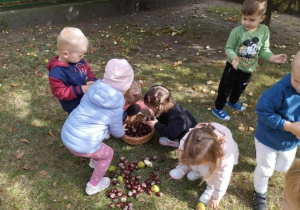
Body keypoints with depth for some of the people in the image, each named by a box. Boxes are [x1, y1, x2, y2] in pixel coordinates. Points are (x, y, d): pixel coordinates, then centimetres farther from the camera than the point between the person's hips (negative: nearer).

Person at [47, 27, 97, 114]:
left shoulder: (78, 60, -9)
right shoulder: (57, 73, -31)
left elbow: (88, 71, 6)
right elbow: (60, 92, -28)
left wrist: (92, 80, -17)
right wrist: (80, 90, -35)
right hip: (75, 108, -7)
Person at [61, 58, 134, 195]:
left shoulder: (94, 89, 0)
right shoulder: (116, 108, -13)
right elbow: (117, 133, 4)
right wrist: (122, 131, 29)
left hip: (66, 135, 6)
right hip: (82, 146, -6)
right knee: (108, 153, 23)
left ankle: (95, 161, 57)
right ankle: (93, 186, 36)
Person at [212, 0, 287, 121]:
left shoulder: (264, 31, -11)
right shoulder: (237, 31, -23)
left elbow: (264, 50, -3)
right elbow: (228, 48, -15)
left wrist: (272, 57, -22)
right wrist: (233, 57, -35)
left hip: (248, 70, 5)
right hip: (233, 67, -4)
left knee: (240, 89, 28)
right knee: (225, 89, 8)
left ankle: (233, 102, 55)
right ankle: (218, 108, 27)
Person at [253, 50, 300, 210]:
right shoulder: (282, 89, -36)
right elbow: (263, 110, -29)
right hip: (268, 139, -5)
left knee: (283, 168, 28)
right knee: (264, 170, 15)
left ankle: (262, 156, 58)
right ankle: (260, 193, 43)